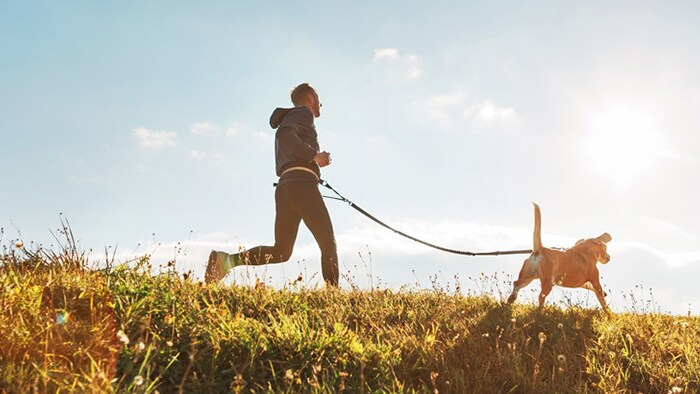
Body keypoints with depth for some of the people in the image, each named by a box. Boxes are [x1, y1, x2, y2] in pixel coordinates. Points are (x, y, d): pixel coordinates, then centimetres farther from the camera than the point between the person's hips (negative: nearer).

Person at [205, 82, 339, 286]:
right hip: (302, 184, -8)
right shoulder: (303, 113, 6)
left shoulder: (289, 120, 34)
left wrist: (316, 160, 23)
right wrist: (314, 155, -14)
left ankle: (227, 259, -12)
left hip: (284, 187, 8)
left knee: (281, 252, 2)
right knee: (328, 244, -5)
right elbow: (284, 134, -16)